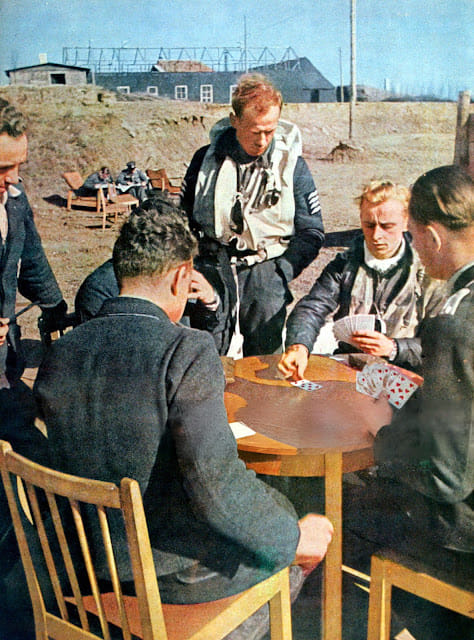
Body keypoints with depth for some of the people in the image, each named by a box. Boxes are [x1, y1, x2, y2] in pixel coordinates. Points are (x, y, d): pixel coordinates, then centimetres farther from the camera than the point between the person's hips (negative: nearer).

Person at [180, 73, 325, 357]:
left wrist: (280, 274, -6)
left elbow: (312, 232, 6)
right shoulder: (207, 158, 5)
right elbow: (184, 222, 13)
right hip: (212, 272, 1)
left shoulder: (293, 164, 2)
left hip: (266, 271, 0)